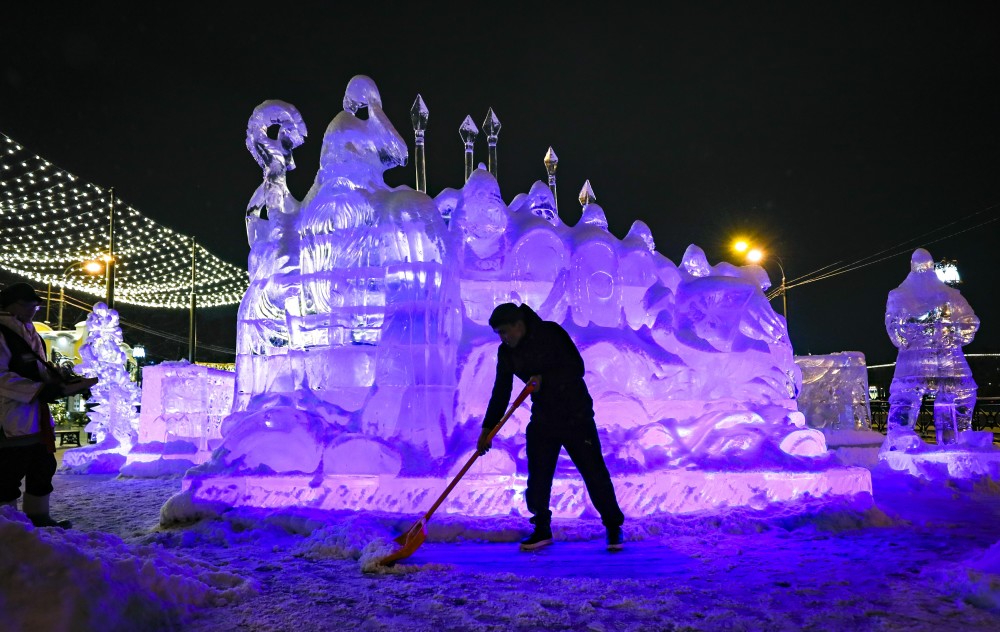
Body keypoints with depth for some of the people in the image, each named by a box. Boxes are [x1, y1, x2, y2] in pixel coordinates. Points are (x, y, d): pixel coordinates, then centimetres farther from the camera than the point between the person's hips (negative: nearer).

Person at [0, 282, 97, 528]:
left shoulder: (30, 335, 17)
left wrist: (69, 385, 6)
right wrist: (41, 390, -25)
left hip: (37, 420, 10)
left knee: (42, 470, 16)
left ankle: (38, 519, 27)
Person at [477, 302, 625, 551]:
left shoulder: (551, 334, -14)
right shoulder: (506, 352, 1)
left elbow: (577, 368, -16)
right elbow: (501, 392, 4)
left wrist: (544, 379, -25)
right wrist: (488, 429, -1)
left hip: (576, 415, -5)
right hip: (542, 420, 5)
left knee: (594, 472, -2)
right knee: (537, 476, 2)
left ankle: (613, 527, 13)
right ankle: (542, 530, 19)